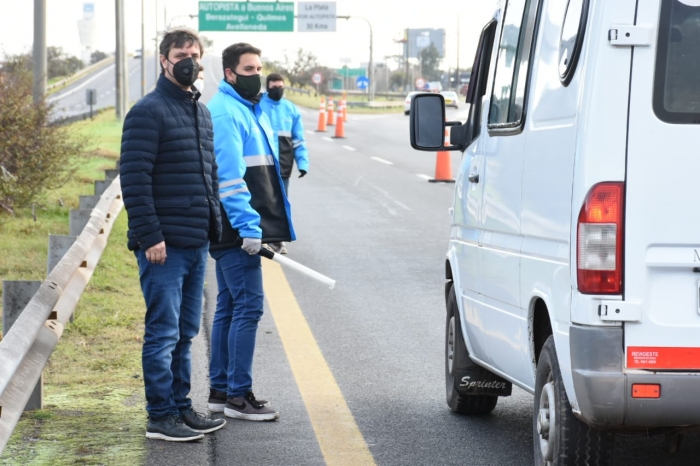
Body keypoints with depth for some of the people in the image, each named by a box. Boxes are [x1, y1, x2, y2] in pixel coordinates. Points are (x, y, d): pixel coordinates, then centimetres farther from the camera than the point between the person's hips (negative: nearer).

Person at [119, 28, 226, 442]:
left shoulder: (202, 112, 16)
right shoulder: (149, 112, -10)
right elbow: (134, 178, -16)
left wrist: (214, 225, 16)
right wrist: (149, 236, -19)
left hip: (197, 244, 8)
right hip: (164, 246, -8)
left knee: (185, 333, 14)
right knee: (164, 332, -4)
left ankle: (182, 407, 22)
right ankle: (161, 417, 2)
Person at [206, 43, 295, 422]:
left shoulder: (249, 110, 19)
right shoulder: (225, 113, -13)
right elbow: (228, 177, -21)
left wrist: (255, 226, 21)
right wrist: (248, 227, -25)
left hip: (236, 233, 10)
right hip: (237, 231, -10)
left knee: (229, 306, 13)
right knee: (248, 306, -10)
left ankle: (221, 390, 19)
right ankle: (238, 395, -7)